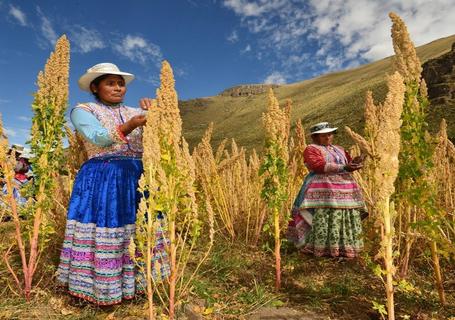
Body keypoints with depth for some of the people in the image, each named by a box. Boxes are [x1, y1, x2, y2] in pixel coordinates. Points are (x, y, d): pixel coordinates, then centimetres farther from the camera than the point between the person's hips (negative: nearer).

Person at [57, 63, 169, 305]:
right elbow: (98, 138, -15)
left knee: (137, 234, 6)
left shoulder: (134, 112, 16)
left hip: (137, 180, 5)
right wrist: (128, 127, -30)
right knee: (103, 234, -2)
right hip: (101, 181, -4)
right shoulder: (83, 110, 4)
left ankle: (132, 283, 21)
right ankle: (101, 291, 14)